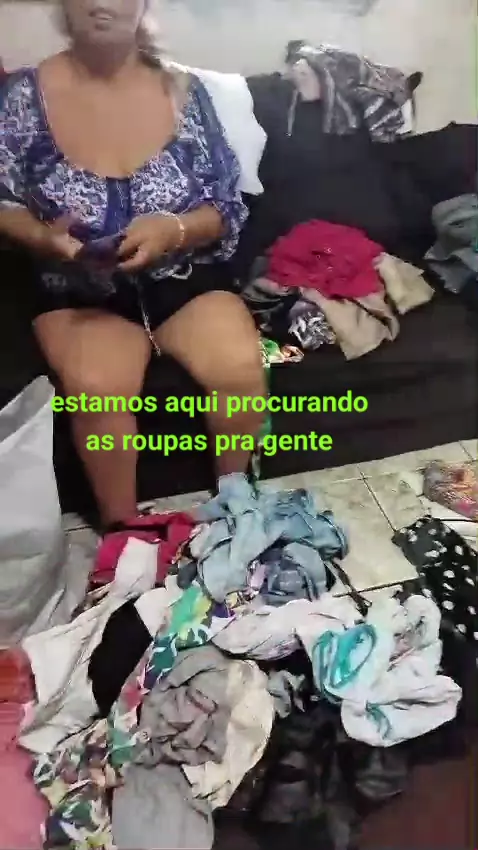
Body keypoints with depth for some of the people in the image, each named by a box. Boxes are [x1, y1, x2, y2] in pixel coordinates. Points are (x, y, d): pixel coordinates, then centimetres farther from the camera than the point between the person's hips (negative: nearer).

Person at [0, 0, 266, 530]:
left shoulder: (183, 91, 1)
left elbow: (228, 207, 1)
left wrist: (173, 229, -19)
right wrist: (42, 236, -16)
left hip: (185, 277, 1)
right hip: (79, 290, 0)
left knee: (241, 366, -26)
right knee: (97, 386, -31)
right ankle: (120, 528, -6)